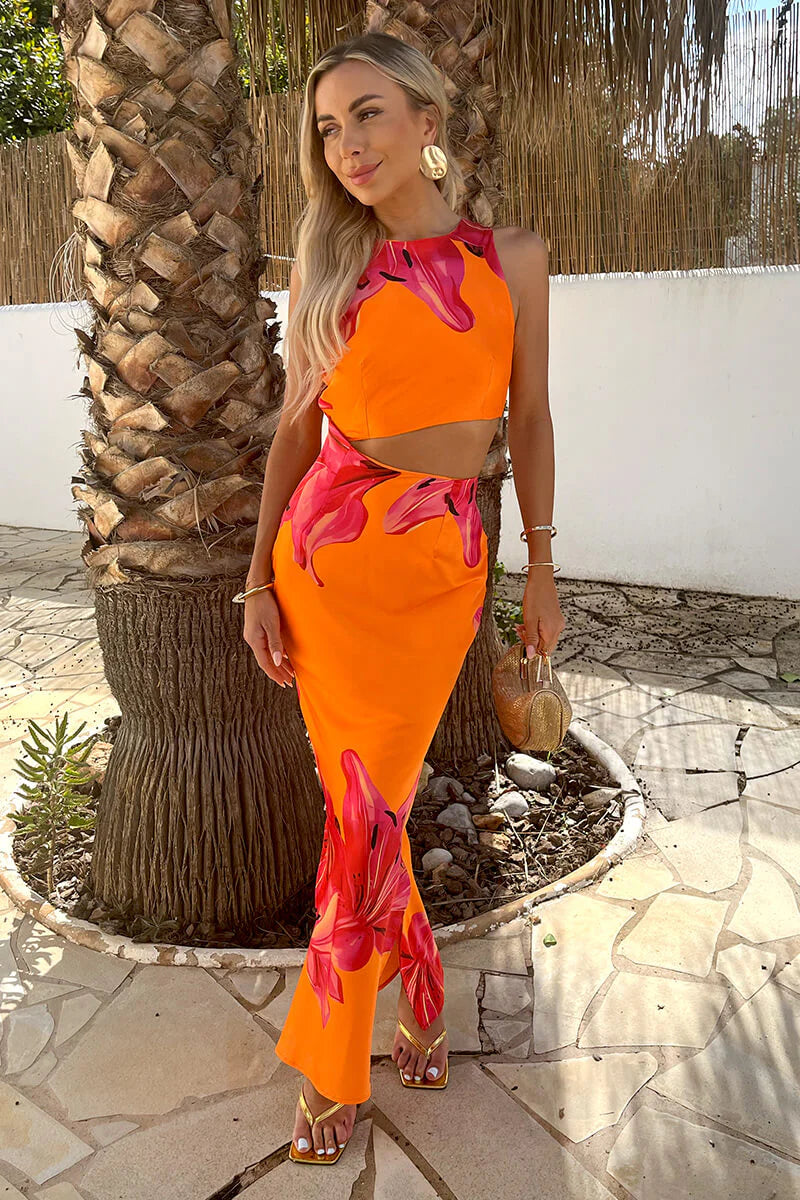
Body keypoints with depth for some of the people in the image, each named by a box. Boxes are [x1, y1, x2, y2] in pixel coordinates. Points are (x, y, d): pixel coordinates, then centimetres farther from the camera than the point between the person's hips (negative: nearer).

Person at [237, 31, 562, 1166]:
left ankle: (329, 1066, 26)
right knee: (366, 808, 4)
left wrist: (542, 567, 8)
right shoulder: (329, 262, 6)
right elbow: (297, 424, 6)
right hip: (331, 543, 1)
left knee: (368, 812, 4)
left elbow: (529, 419, 8)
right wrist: (259, 578, 3)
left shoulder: (512, 255, 5)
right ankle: (422, 997, 31)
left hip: (444, 560, 0)